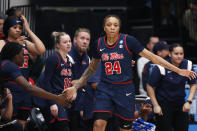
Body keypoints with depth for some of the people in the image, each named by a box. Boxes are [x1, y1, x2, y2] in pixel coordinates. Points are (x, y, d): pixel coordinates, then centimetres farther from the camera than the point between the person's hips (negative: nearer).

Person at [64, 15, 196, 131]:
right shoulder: (99, 44, 2)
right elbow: (92, 68, 17)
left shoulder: (128, 41, -7)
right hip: (105, 88, 2)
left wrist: (178, 70, -6)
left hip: (125, 89, -1)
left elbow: (152, 57, -4)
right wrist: (75, 87, 14)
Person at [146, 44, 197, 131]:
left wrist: (189, 101, -6)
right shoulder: (161, 68, -18)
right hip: (163, 104, -4)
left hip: (180, 104, 4)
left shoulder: (188, 65, -6)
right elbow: (150, 87, -10)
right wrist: (156, 105, -12)